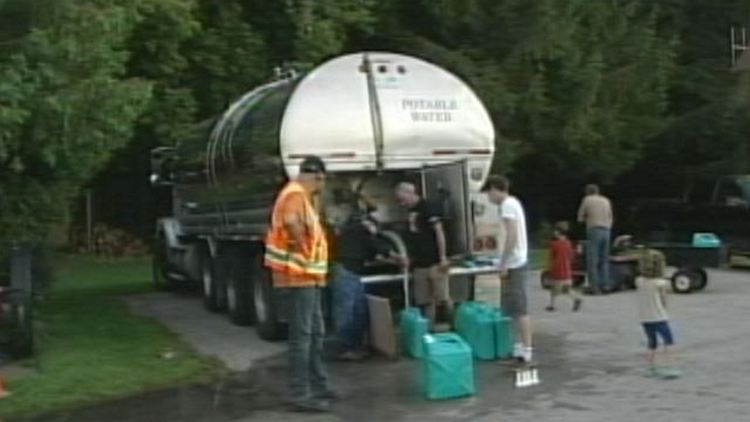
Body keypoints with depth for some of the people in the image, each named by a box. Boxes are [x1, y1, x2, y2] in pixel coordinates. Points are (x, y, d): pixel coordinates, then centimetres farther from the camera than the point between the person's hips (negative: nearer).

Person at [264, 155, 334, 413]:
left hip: (307, 277, 10)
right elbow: (291, 222, -34)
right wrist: (302, 248, -21)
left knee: (316, 333, 16)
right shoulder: (296, 194, -14)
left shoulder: (302, 196, 18)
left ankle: (318, 386, 26)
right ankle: (299, 394, -4)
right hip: (298, 277, -10)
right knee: (301, 336, -8)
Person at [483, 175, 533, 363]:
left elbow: (511, 236, -22)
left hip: (513, 263, -10)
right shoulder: (513, 203, 16)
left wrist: (503, 264, -19)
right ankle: (521, 345, 21)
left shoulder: (507, 204, -14)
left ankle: (526, 349, -6)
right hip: (517, 261, 10)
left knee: (519, 307, -8)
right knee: (514, 306, 15)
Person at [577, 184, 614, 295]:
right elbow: (610, 218, 19)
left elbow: (580, 218, 7)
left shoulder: (587, 200, 3)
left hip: (594, 231, -5)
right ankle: (605, 285, 8)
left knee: (592, 261, -4)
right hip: (606, 231, 5)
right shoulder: (606, 200, 16)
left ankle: (594, 287, -9)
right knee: (604, 260, 12)